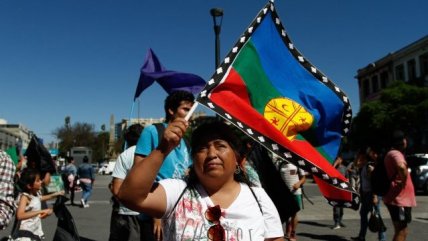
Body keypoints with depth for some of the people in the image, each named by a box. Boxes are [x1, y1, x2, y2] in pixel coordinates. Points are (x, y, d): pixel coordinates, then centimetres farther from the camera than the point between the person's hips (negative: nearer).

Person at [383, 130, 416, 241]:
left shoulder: (392, 154, 17)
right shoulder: (395, 153, -16)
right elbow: (401, 167, -39)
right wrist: (404, 181, -24)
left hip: (397, 198, 10)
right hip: (399, 198, -10)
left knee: (401, 231, 17)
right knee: (402, 232, -5)